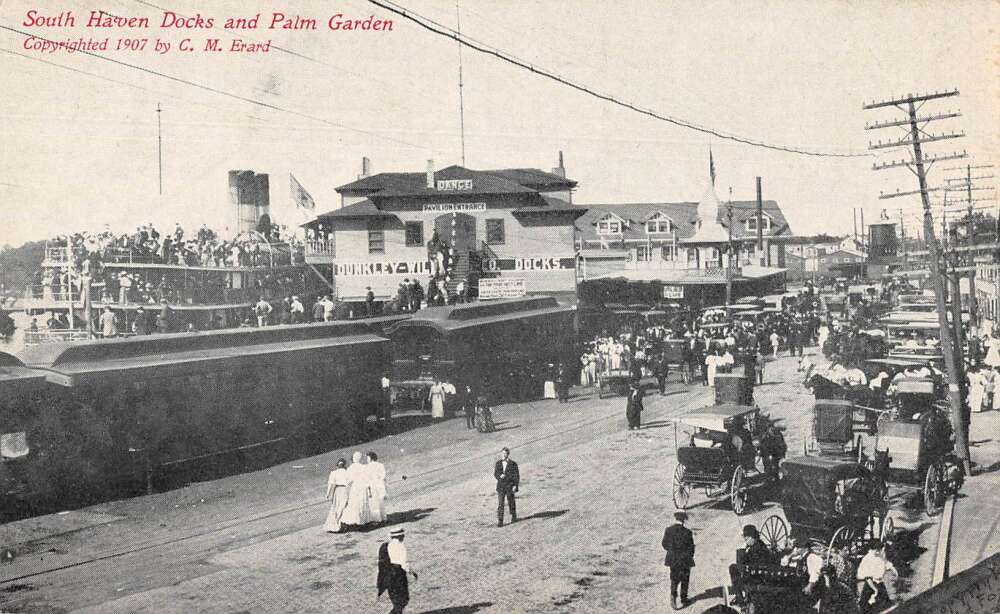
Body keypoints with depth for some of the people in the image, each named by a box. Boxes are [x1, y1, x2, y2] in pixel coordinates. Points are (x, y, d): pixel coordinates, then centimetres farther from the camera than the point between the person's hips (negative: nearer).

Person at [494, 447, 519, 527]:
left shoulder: (513, 464, -7)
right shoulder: (498, 463, 3)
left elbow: (517, 475, -5)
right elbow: (495, 474, 8)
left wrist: (515, 485, -12)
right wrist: (500, 476, -14)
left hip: (510, 486, -2)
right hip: (501, 487, 2)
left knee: (511, 502, 14)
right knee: (500, 504, -5)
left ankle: (513, 517, 36)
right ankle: (499, 521, -6)